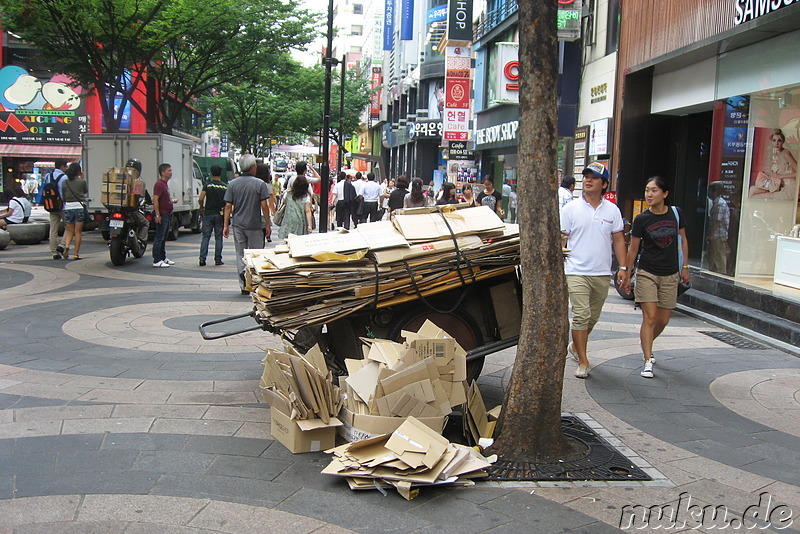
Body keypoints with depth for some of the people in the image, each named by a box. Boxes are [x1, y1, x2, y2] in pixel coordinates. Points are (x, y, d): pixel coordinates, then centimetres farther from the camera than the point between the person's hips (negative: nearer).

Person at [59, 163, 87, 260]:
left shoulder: (65, 182, 2)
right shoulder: (82, 182, -5)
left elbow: (63, 196, 5)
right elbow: (86, 191, 14)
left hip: (68, 208, 2)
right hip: (79, 207, -2)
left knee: (69, 230, 14)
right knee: (78, 232, 4)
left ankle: (66, 245, -12)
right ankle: (76, 254, 3)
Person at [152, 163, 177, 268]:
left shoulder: (165, 183, 16)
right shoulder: (159, 184, -15)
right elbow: (155, 199, -22)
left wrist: (172, 200, 19)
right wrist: (157, 215, -25)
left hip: (167, 214, 10)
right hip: (162, 215, -10)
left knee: (164, 238, 16)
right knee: (159, 238, -7)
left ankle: (163, 258, 24)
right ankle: (157, 261, -5)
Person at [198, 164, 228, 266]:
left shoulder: (207, 185, -4)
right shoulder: (225, 187, 0)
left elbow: (200, 199, -10)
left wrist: (202, 208, 8)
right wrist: (226, 213, 13)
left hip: (208, 213, 0)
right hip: (220, 214, 1)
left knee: (205, 237, 5)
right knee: (218, 238, 7)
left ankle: (202, 258, -3)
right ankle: (218, 260, 7)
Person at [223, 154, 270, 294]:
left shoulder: (233, 184, 2)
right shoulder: (260, 184, -7)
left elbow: (228, 206, 1)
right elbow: (264, 206, -8)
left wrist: (226, 225, 7)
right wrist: (267, 224, 0)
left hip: (238, 224, 3)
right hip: (255, 225, -3)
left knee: (240, 254, 9)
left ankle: (244, 286, -1)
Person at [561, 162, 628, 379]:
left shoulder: (612, 210, 7)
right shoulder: (571, 209, 0)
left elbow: (618, 240, 11)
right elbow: (561, 240, 1)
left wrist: (623, 267, 3)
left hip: (602, 273, 4)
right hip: (577, 271, -3)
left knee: (593, 317, 14)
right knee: (581, 315, -10)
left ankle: (575, 346, 36)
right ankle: (582, 361, -1)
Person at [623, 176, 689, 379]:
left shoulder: (676, 214, 1)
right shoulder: (641, 219, -6)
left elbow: (683, 240, 13)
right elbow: (633, 249, 1)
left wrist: (684, 267, 12)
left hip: (670, 275, 3)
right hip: (647, 273, -3)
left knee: (663, 320, 9)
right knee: (650, 317, -10)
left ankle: (646, 345, 37)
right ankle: (648, 361, -5)